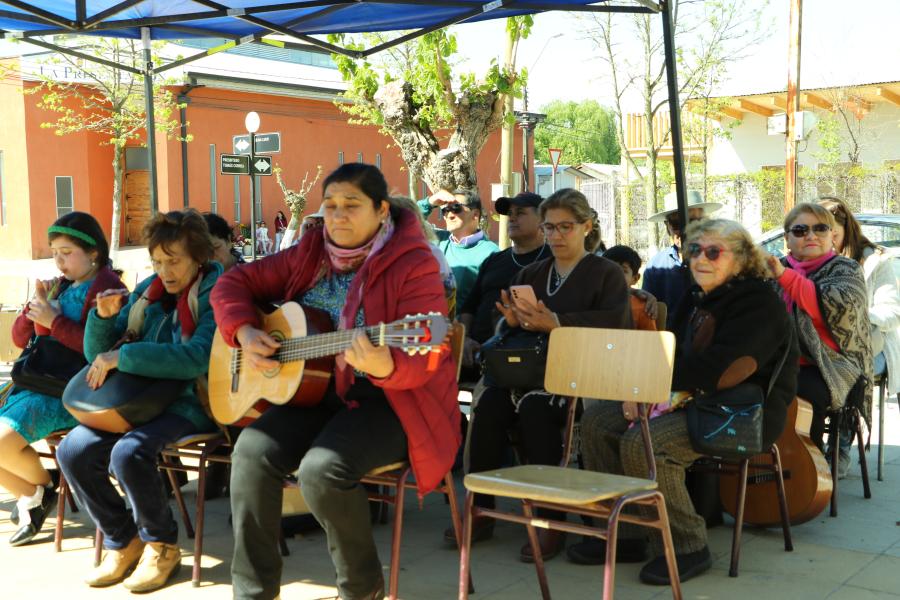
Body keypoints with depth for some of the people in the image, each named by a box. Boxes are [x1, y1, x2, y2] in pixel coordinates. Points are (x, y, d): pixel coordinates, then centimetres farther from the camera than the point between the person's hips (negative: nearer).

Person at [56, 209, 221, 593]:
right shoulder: (148, 292, 10)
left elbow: (197, 358, -27)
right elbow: (97, 355, 15)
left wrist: (122, 356, -26)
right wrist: (103, 317, -6)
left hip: (195, 401, -7)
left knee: (129, 452, -31)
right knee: (73, 451, -12)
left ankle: (162, 545, -6)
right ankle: (123, 541, 7)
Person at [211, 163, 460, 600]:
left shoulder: (412, 265, -12)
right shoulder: (309, 254, 6)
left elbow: (422, 362, -20)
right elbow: (234, 283, 12)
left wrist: (385, 367, -43)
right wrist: (244, 333, -8)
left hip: (387, 400, -5)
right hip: (313, 391, 6)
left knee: (323, 467, -30)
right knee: (253, 450, -20)